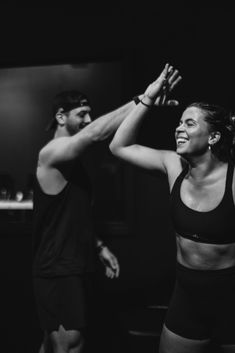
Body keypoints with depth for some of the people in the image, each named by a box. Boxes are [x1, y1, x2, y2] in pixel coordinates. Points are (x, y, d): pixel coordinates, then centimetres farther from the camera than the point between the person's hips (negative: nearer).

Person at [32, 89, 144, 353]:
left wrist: (100, 247, 13)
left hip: (74, 267, 10)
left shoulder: (73, 161, 15)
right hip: (57, 270, -9)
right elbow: (95, 134, -34)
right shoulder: (52, 153, -16)